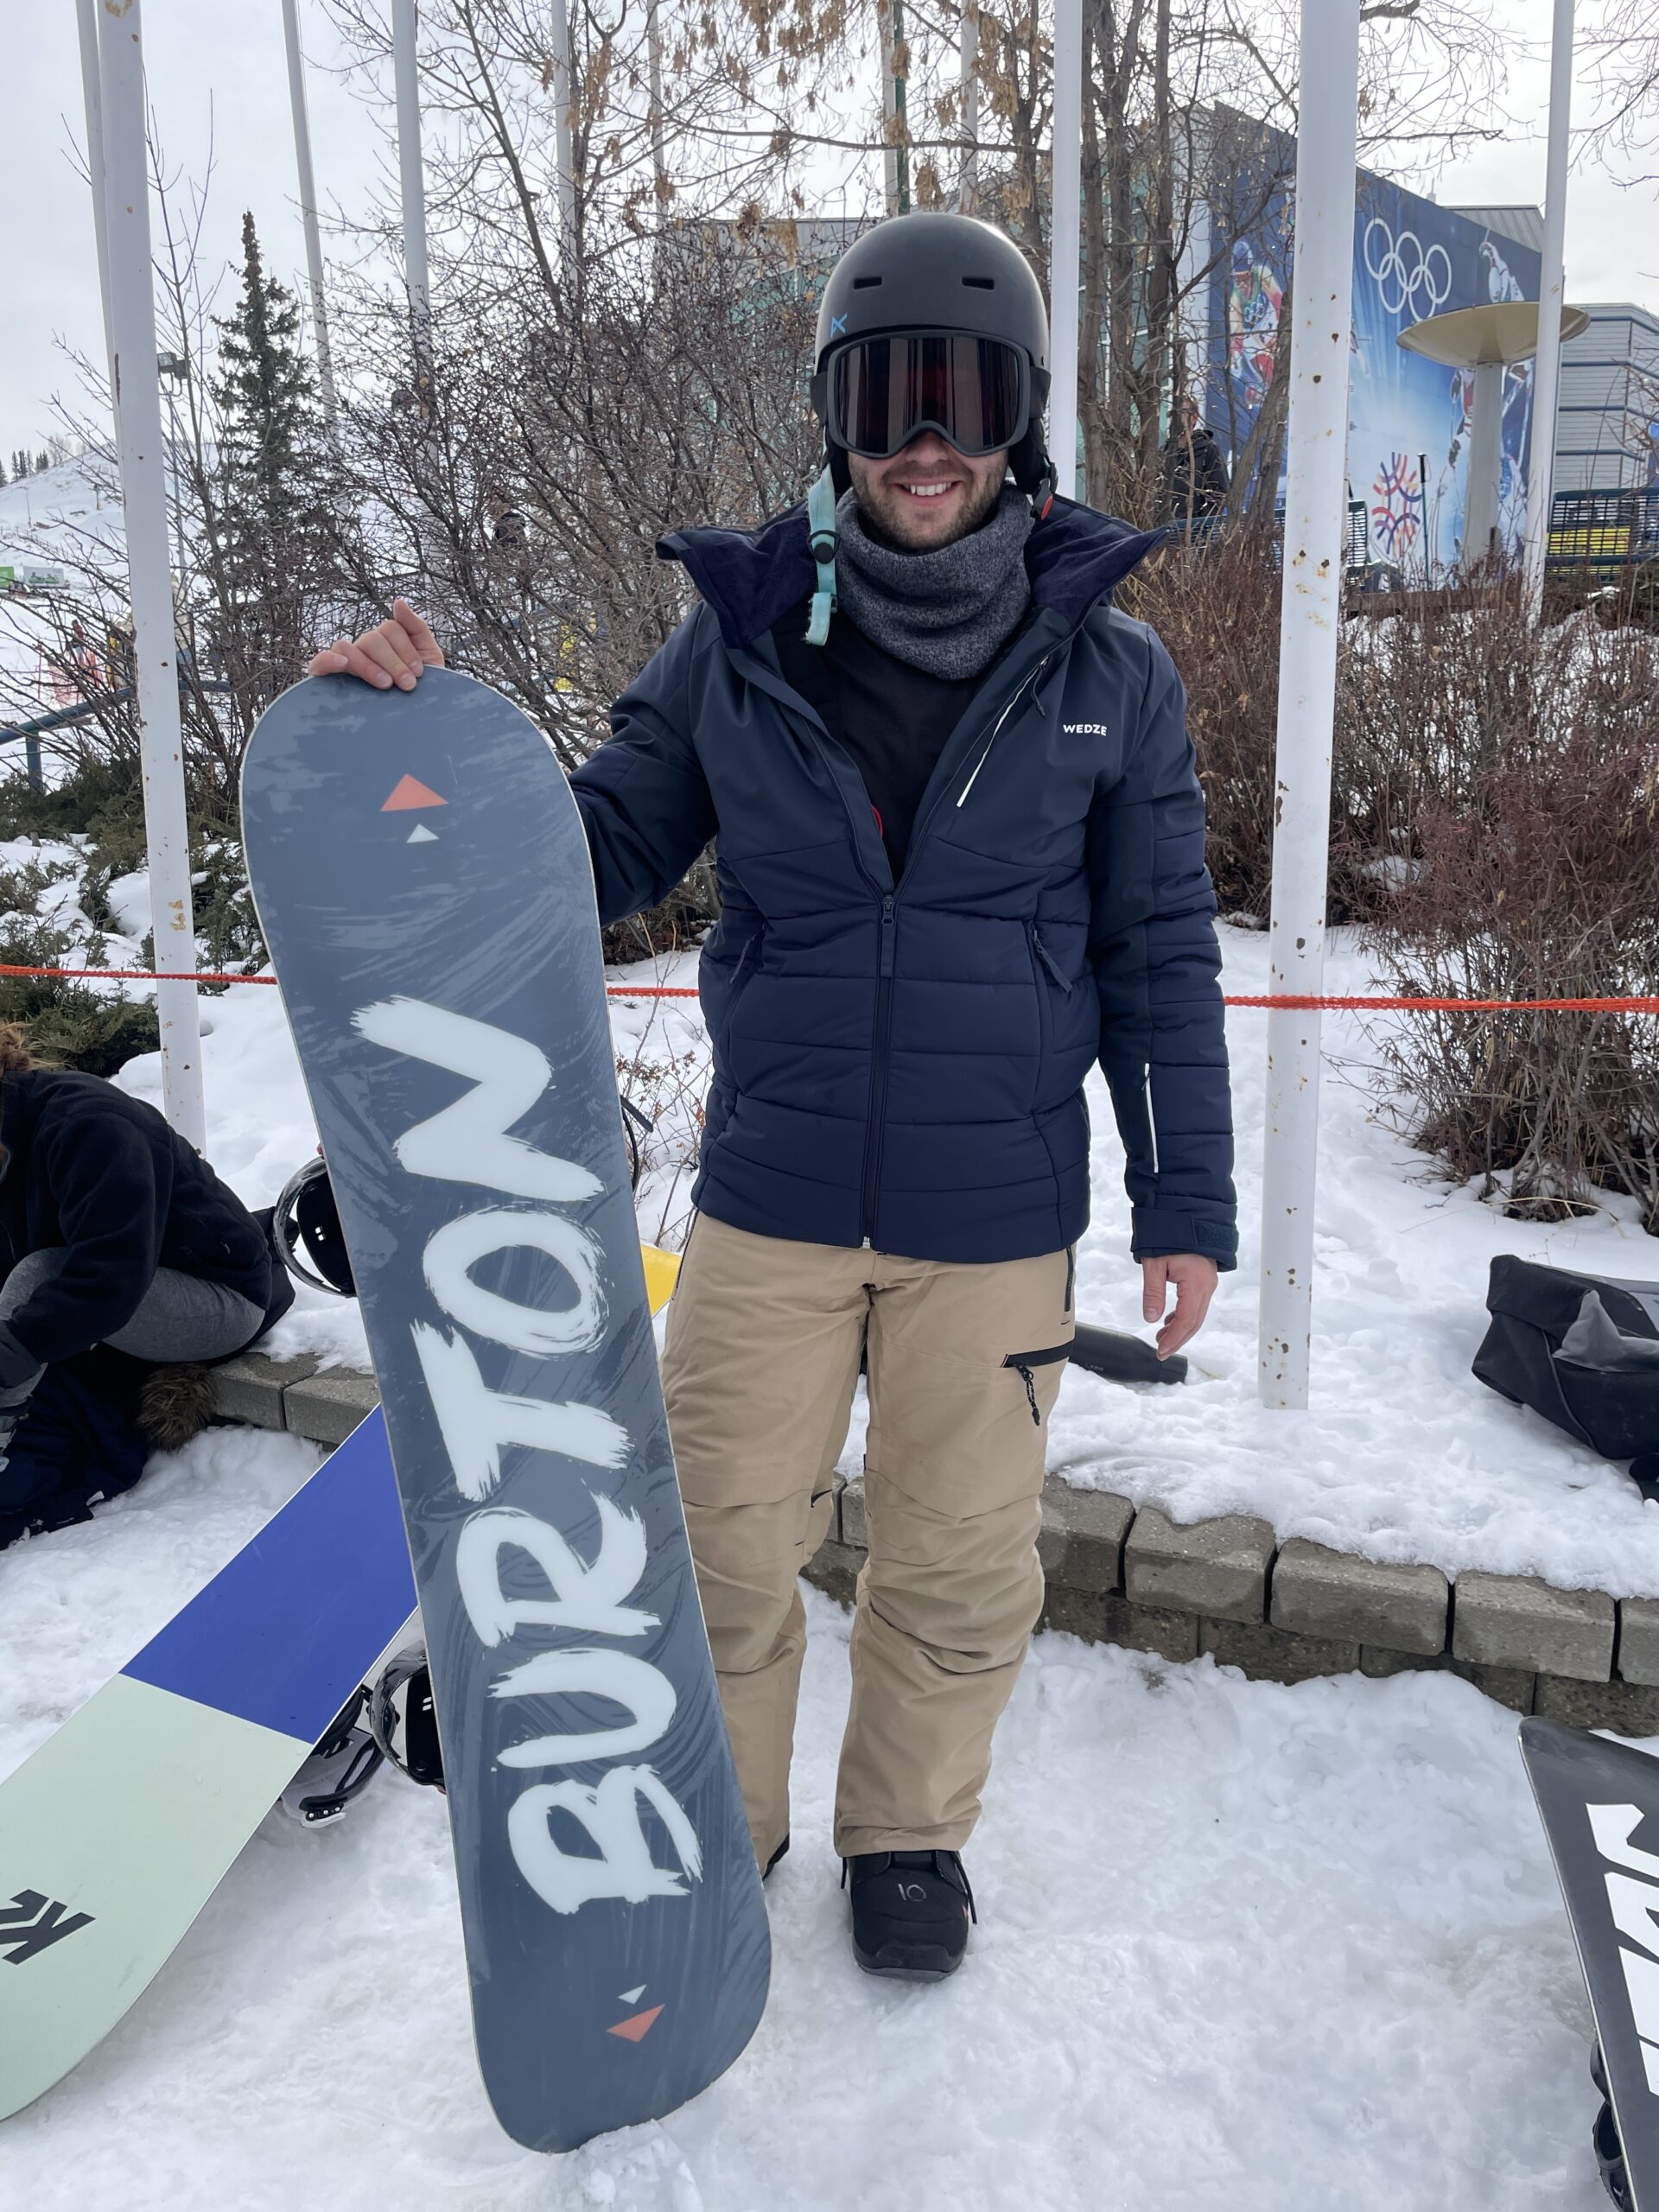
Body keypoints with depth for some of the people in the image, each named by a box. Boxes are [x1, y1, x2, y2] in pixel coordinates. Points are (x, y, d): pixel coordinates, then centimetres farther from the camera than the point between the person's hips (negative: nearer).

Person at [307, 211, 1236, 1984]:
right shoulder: (737, 646, -3)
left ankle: (909, 1829, 43)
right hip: (769, 1204, 1)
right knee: (720, 1550, 12)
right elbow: (599, 855, 3)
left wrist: (1184, 1201, 3)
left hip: (995, 1221, 0)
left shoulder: (1109, 674, -3)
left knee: (960, 1567, 15)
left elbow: (1159, 954, 2)